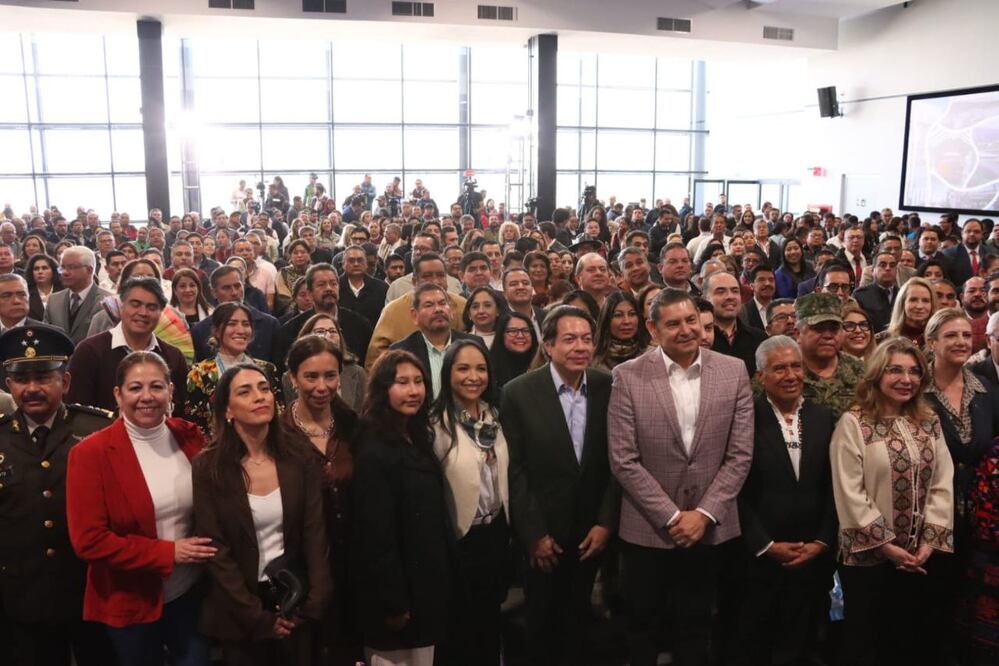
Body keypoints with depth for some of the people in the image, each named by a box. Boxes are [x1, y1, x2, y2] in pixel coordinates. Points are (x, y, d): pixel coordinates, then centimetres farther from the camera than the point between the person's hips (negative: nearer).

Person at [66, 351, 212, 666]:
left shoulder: (190, 436, -3)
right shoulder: (90, 453, -13)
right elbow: (89, 542, -16)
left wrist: (208, 551, -11)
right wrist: (169, 553, -20)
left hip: (192, 592, 3)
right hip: (131, 604, -2)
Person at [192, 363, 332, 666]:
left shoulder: (299, 460, -3)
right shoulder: (208, 467, -11)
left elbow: (315, 535, -3)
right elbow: (216, 550, -12)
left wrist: (314, 605, -11)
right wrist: (258, 618, -14)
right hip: (241, 616, -2)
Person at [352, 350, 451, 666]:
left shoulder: (419, 439, 8)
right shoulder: (374, 451, -20)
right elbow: (376, 534, -21)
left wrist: (441, 578, 14)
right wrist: (393, 601, -19)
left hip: (426, 584, 8)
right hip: (397, 592, -8)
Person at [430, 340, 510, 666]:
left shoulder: (493, 415, 2)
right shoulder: (437, 423, -20)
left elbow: (503, 475, 9)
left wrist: (506, 524, 10)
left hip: (497, 532, 6)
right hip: (460, 539, -6)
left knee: (491, 616, 22)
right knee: (460, 624, 14)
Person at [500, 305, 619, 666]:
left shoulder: (609, 388, -6)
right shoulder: (519, 392, -13)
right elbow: (514, 469, -11)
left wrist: (606, 522, -5)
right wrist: (533, 534, -11)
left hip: (591, 530, 2)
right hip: (541, 532, -2)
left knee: (577, 618, 18)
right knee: (542, 620, 16)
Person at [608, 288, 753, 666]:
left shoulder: (733, 371, -3)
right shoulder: (628, 377, -10)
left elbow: (740, 455, -3)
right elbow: (623, 461, -11)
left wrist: (704, 514, -10)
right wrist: (671, 517, -13)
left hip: (709, 527, 2)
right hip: (647, 528, -1)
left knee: (695, 627, 18)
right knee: (642, 624, 16)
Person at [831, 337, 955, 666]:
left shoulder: (929, 422, 7)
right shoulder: (853, 422, -10)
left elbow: (943, 485, 3)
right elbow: (850, 493, -13)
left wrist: (930, 541, -7)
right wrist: (886, 544, -13)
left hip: (922, 557, 5)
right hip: (868, 556, -4)